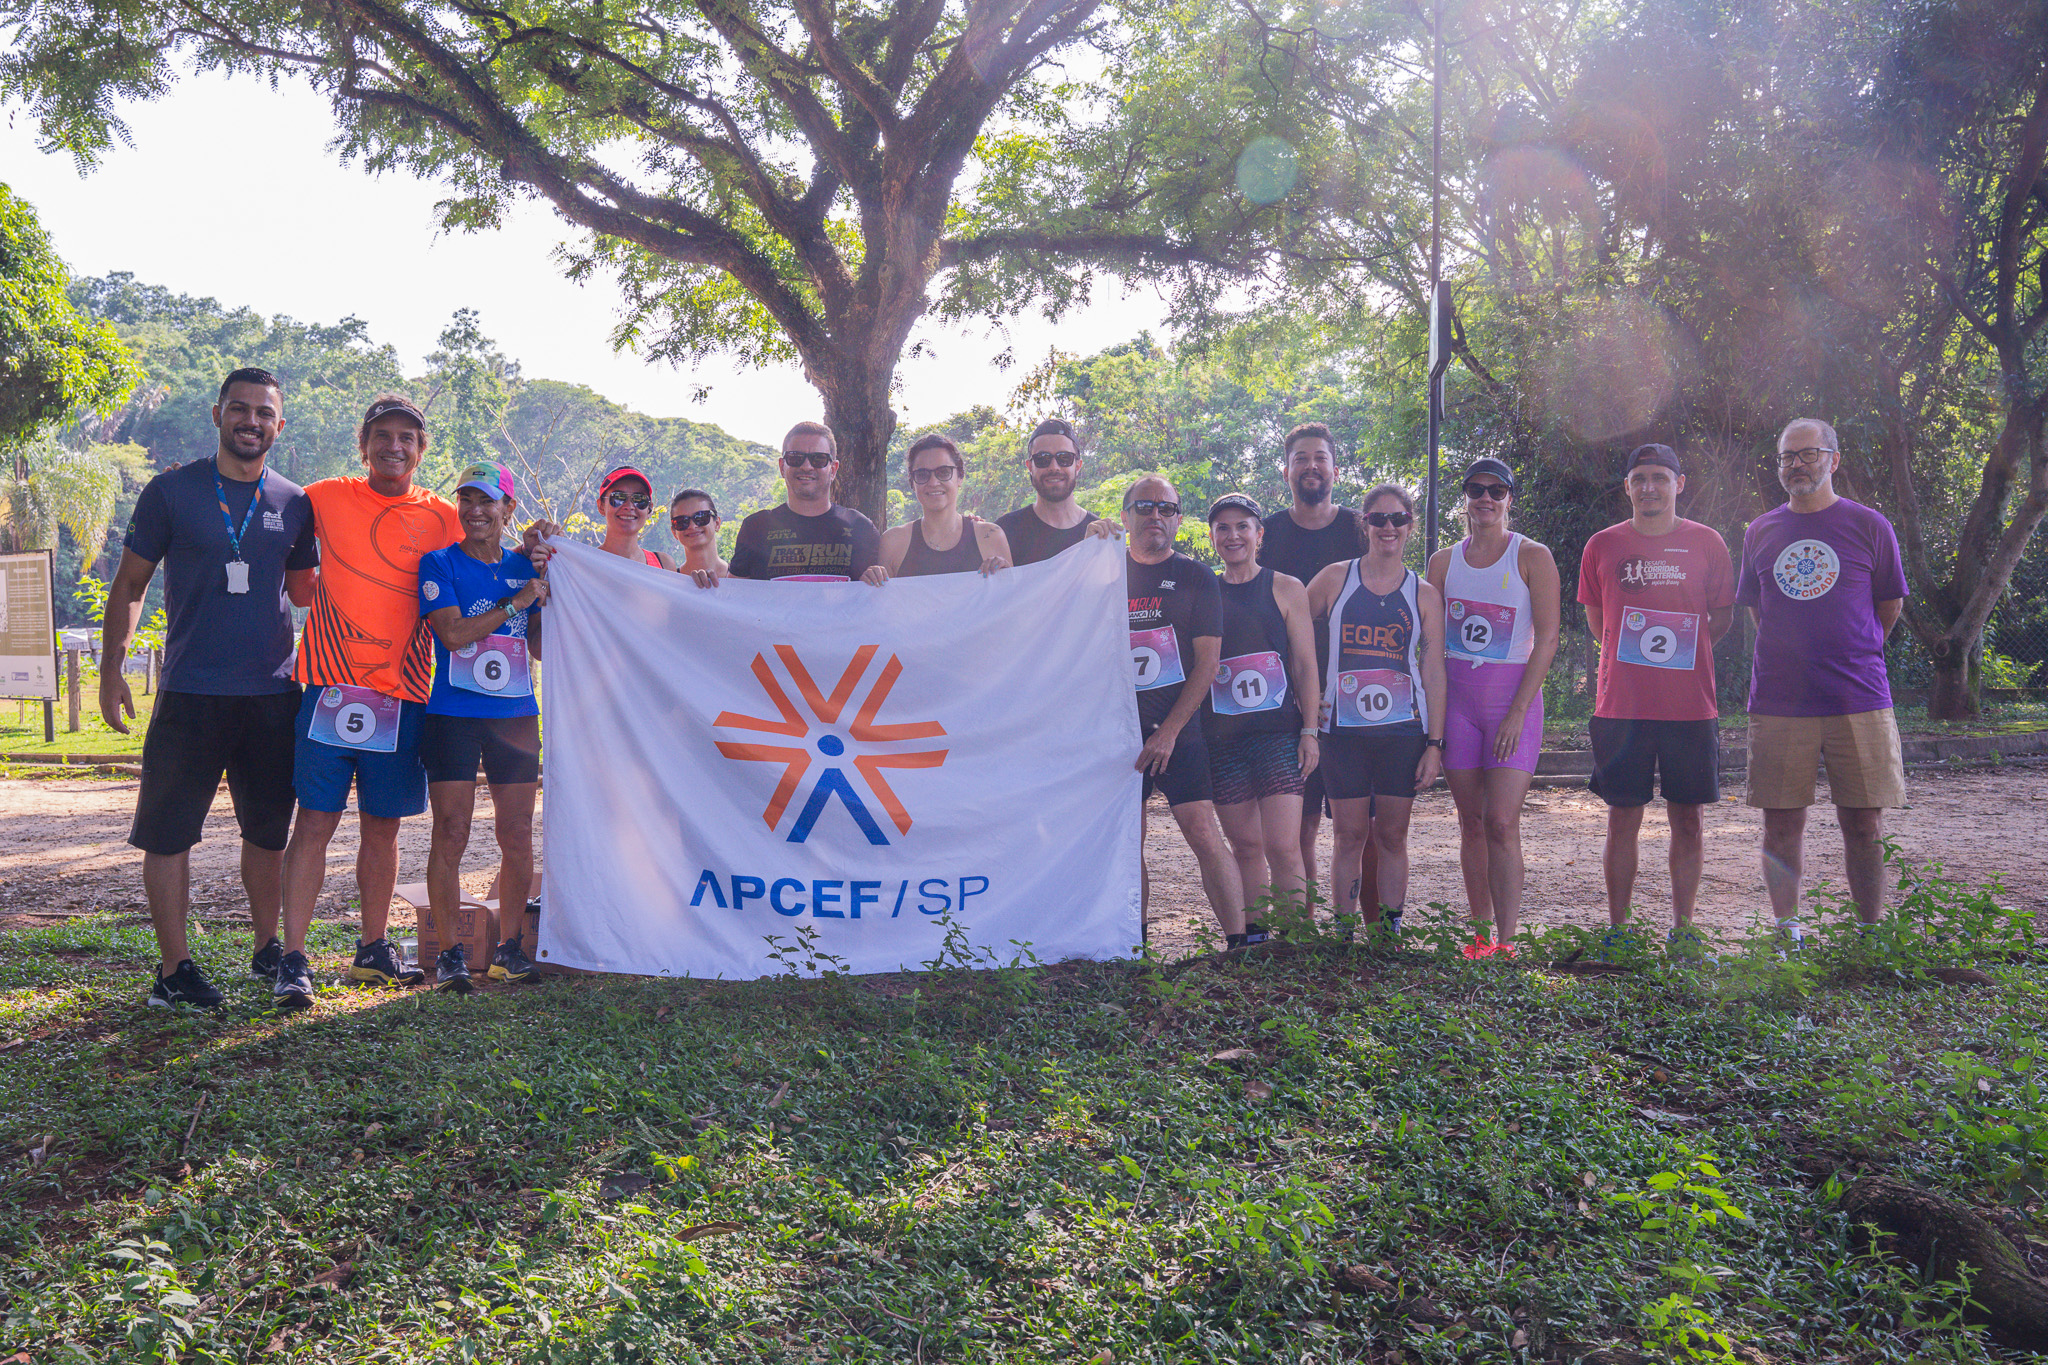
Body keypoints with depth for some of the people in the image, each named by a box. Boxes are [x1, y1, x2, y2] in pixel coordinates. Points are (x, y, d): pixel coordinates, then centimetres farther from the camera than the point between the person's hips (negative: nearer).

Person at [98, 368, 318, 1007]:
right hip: (190, 694, -3)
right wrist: (111, 668, -3)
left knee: (269, 830, 12)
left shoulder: (295, 503, 8)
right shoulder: (171, 492, 0)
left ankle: (268, 949, 28)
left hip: (273, 695, 3)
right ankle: (174, 970, 8)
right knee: (168, 832, -1)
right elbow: (129, 585, 4)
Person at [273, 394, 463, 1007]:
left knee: (384, 825, 10)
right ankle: (293, 959, -2)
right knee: (315, 820, -5)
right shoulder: (326, 499, 5)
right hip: (329, 685, -2)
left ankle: (373, 949, 24)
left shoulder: (443, 518, 8)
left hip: (402, 692, 2)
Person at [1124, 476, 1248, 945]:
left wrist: (1169, 731, -10)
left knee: (1203, 833, -11)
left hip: (1178, 729, -2)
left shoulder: (1195, 577, 4)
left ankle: (1238, 942, -9)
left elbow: (1208, 661, -3)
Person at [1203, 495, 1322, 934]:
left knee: (1283, 847, -11)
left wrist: (1310, 730, -3)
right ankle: (1251, 942, 18)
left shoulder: (1285, 589, 6)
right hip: (1221, 737, 3)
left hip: (1278, 733, -2)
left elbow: (1305, 666, 3)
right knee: (1245, 846, 8)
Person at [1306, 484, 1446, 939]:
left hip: (1403, 731, 1)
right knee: (1351, 835, 1)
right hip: (1344, 729, 0)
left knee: (1392, 836, 4)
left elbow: (1434, 673, 4)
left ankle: (1390, 936, 12)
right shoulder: (1335, 580, 4)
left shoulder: (1424, 594, 6)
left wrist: (1435, 744, -1)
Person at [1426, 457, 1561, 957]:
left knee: (1502, 823, -11)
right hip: (1456, 698, 4)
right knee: (1471, 823, 5)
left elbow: (1547, 640, -6)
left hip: (1513, 696, -3)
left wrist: (1517, 711, -13)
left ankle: (1505, 942, -6)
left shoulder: (1532, 557, -3)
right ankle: (1481, 932, 13)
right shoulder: (1444, 561, 9)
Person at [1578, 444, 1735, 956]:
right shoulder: (1603, 545, 5)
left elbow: (1722, 617, 11)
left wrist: (1681, 653, 3)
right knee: (1623, 818, 2)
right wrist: (1636, 654, 7)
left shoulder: (1707, 543, 3)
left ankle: (1682, 927, 15)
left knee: (1687, 817, 5)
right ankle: (1617, 928, 11)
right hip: (1621, 703, 0)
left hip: (1691, 704, 0)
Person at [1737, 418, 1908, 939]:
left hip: (1858, 700, -2)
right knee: (1781, 823, 4)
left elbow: (1890, 607, 11)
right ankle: (1786, 931, 14)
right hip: (1777, 701, 2)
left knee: (1863, 824, 1)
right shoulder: (1761, 533, 9)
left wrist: (1850, 658, 13)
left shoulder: (1868, 526, 3)